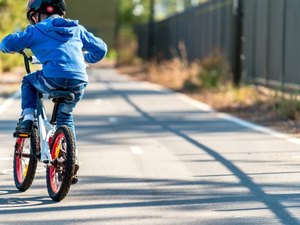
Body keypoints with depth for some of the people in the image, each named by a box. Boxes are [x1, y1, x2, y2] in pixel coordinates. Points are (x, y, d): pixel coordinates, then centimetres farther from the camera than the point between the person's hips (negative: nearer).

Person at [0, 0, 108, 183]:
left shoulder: (36, 31, 12)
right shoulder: (77, 29, 23)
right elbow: (101, 48, 25)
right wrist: (86, 58, 46)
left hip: (52, 79, -4)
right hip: (78, 82, 4)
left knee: (28, 81, 30)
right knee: (65, 116, 28)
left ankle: (27, 118, 13)